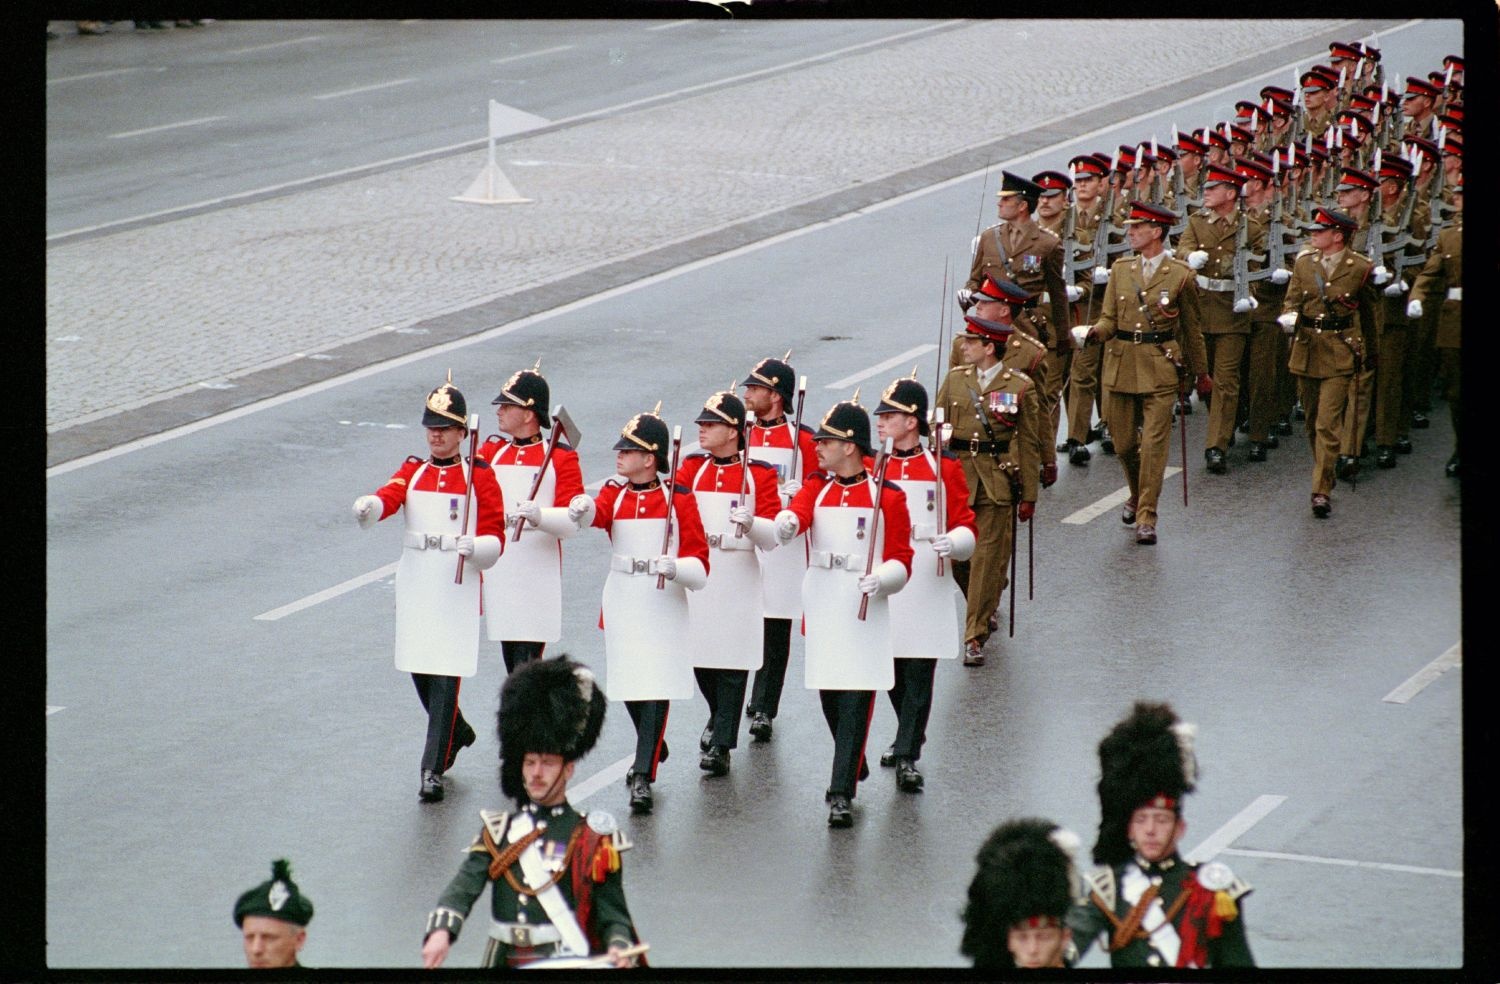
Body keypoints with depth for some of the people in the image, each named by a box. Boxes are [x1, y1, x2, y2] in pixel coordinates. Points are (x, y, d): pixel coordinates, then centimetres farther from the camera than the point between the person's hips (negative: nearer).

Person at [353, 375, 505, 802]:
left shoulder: (480, 476, 0)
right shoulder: (413, 471, 8)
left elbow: (495, 540, -2)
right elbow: (387, 496, -13)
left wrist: (475, 548, -25)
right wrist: (367, 507, -37)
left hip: (458, 586, -4)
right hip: (415, 585, 4)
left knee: (446, 676, -7)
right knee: (419, 671, 10)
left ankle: (433, 770, -5)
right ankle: (457, 733, 37)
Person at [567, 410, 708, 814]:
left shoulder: (679, 499, -5)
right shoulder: (615, 493, 3)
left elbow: (699, 566, -6)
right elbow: (596, 514, -21)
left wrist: (674, 568, -27)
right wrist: (581, 509, -45)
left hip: (664, 605, -4)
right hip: (622, 604, 4)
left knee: (656, 689, -10)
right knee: (628, 685, 12)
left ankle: (643, 774, -10)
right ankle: (654, 748, 38)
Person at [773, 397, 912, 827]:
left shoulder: (887, 496, -3)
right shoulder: (817, 488, 7)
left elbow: (901, 558, -2)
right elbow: (796, 512, -15)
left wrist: (882, 579, -23)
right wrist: (785, 524, -39)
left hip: (864, 609, -4)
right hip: (822, 606, 4)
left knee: (855, 701, -9)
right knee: (828, 695, 12)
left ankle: (841, 793, -11)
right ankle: (853, 765, 36)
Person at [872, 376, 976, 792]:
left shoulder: (944, 466, -3)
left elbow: (965, 527, -2)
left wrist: (954, 543, -23)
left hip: (927, 587, -3)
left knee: (919, 674, -4)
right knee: (890, 673, 13)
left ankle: (907, 756, -2)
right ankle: (910, 737, 34)